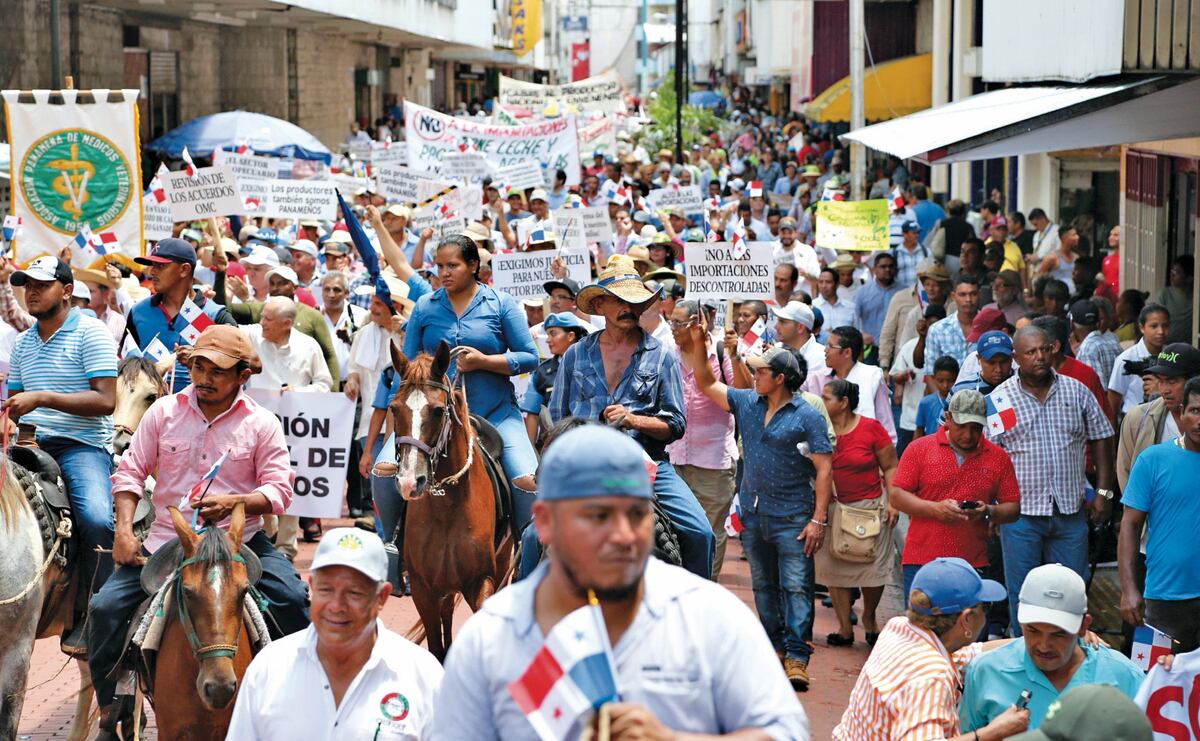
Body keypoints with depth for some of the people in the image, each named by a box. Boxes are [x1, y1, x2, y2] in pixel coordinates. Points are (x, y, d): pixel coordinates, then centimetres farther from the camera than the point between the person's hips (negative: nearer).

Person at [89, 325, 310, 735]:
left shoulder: (262, 423, -2)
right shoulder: (164, 411, 3)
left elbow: (279, 490, -4)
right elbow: (130, 472, 4)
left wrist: (234, 503, -23)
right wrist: (124, 530, -9)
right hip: (167, 539, 2)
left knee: (293, 600, -23)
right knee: (106, 607, -12)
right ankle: (109, 709, 6)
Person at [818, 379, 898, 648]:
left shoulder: (871, 428, -6)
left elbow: (890, 467, 0)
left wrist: (892, 502, -9)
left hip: (870, 506, -2)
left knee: (874, 567, -1)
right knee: (832, 566, 1)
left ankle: (869, 618, 26)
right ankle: (845, 628, 12)